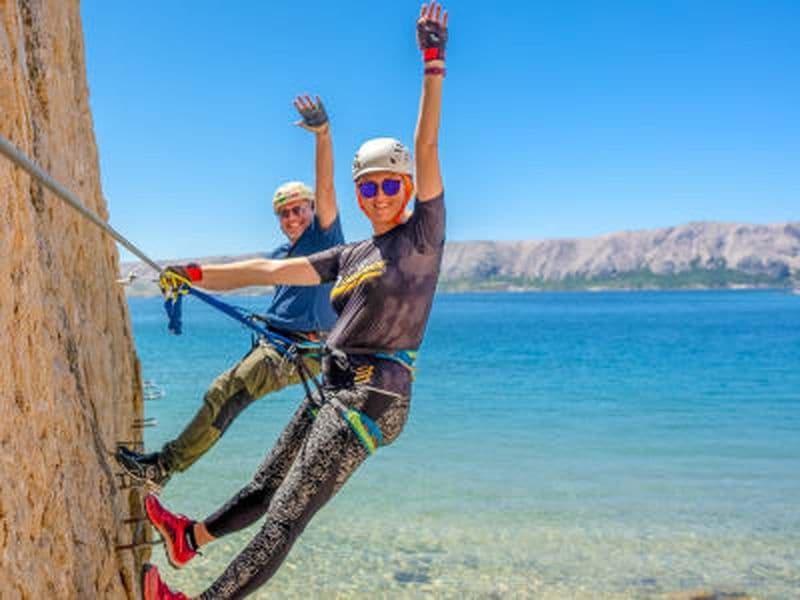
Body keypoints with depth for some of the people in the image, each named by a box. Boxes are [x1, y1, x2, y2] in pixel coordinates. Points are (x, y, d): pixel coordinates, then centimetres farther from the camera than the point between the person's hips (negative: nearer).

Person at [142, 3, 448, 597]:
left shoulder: (423, 236, -3)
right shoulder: (352, 256, 16)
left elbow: (427, 149, -13)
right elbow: (275, 269, 17)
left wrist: (433, 66, -19)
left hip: (372, 399, -8)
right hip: (333, 391, 8)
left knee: (287, 515, -8)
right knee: (268, 485, 25)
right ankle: (190, 537, 42)